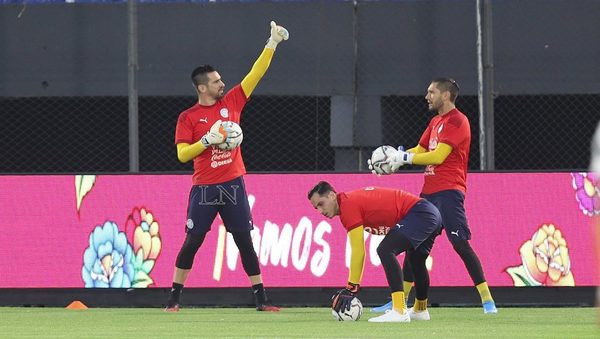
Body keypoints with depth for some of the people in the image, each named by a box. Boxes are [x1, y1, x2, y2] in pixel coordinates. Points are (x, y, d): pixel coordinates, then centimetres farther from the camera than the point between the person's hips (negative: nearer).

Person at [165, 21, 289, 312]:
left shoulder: (231, 102, 7)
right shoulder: (187, 118, -1)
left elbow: (256, 74, 6)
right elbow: (182, 154, -8)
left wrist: (272, 44, 1)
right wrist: (208, 139, -19)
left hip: (233, 185, 3)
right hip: (204, 189, -3)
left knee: (244, 241, 3)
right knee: (192, 242, -2)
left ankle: (261, 299, 4)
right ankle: (174, 298, 7)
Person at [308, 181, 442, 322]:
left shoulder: (348, 205, -15)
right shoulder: (351, 200, 15)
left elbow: (358, 252, -18)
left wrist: (351, 288, -16)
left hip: (419, 214, -11)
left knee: (386, 250, -25)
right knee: (416, 261, 31)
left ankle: (400, 311, -32)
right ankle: (420, 310, 53)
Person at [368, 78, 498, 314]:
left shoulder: (457, 121, -9)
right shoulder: (435, 122, 20)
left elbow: (438, 155, -18)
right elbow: (419, 151, 21)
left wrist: (405, 158, -14)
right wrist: (392, 158, 6)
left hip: (448, 191, -10)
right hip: (429, 192, 10)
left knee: (460, 243, -16)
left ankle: (487, 300, -15)